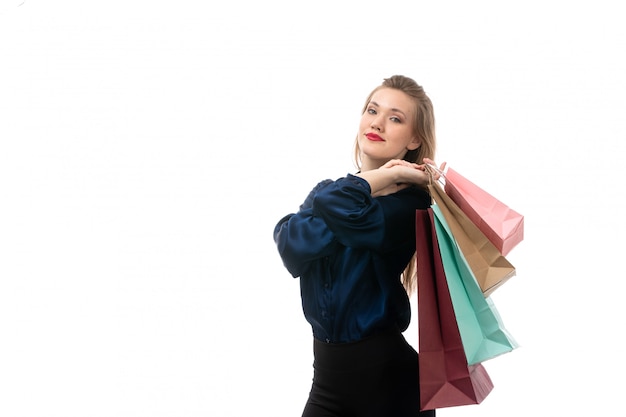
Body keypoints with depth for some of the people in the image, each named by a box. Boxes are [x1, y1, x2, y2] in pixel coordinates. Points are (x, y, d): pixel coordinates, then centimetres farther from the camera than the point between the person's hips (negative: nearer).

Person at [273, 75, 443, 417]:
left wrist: (381, 178, -13)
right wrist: (375, 181, -18)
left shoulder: (409, 205, -11)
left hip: (385, 376, -5)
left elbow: (336, 210, -30)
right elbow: (292, 249, -14)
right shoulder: (327, 192, 8)